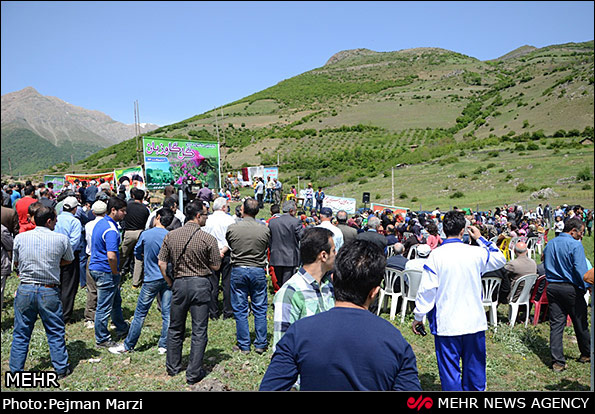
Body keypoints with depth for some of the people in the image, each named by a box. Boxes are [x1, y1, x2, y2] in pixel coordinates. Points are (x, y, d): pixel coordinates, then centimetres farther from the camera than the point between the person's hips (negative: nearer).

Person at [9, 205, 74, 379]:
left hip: (25, 289, 2)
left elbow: (16, 263, 12)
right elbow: (69, 259, 9)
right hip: (49, 291, -2)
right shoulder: (61, 239, -7)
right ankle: (61, 368, 21)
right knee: (56, 332, 11)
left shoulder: (20, 238, -1)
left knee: (21, 333, 13)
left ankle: (15, 371, 22)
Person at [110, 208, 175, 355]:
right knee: (167, 313, 7)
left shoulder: (146, 234, -7)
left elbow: (137, 253, 8)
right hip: (168, 279, 2)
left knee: (140, 313, 6)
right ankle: (164, 345, 14)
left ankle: (128, 345, 16)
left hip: (151, 279, -2)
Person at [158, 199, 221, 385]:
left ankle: (173, 367, 32)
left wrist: (170, 282, 14)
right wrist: (220, 254, 13)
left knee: (175, 328, 19)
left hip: (179, 284, 4)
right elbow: (215, 267, -5)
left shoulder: (171, 236, 0)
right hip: (200, 284, -4)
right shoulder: (208, 239, -12)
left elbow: (161, 263, 2)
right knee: (199, 331, 6)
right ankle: (194, 373, 12)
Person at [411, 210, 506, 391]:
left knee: (449, 369, 7)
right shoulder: (476, 253, -5)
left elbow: (427, 289, -10)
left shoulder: (436, 255, -12)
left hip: (446, 323, -3)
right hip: (474, 321, 3)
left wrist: (418, 317, 0)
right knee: (474, 367, 19)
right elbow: (500, 260, 16)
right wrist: (481, 239, 18)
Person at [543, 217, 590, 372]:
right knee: (580, 323, 14)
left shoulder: (549, 244, 10)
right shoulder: (575, 245, -11)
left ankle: (557, 362, 3)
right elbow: (580, 269, -15)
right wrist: (586, 287, -4)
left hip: (552, 288, 5)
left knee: (556, 325, 4)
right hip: (571, 289, -5)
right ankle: (586, 354, 32)